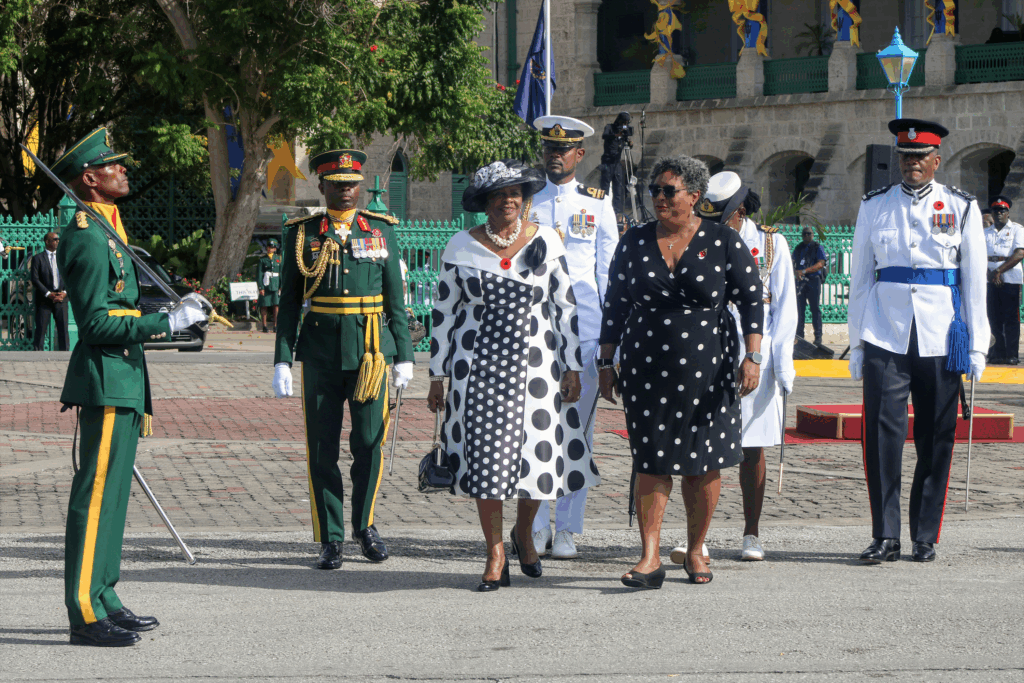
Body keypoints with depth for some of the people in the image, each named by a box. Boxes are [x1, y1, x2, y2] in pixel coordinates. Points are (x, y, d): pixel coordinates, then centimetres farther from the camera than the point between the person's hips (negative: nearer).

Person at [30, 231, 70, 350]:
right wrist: (48, 294, -13)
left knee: (63, 330, 0)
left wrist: (65, 293, -6)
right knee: (41, 329, -3)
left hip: (61, 298, 3)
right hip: (44, 299, -3)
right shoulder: (38, 258, 3)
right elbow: (35, 279, -5)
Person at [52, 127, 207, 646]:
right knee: (95, 496, -9)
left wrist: (174, 316, 21)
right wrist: (166, 323, -20)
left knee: (110, 495, 13)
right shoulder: (87, 237, -16)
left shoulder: (105, 231, 17)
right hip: (106, 381, -10)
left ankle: (102, 599, 19)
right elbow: (96, 322, -21)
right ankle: (86, 615, -8)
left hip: (122, 381, 10)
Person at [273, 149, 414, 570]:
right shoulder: (302, 234, 6)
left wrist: (404, 355, 6)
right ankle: (330, 540, 9)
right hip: (320, 354, -1)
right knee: (322, 450, 0)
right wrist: (282, 361, -1)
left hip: (370, 350, 1)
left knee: (369, 444, -1)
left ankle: (364, 525, 20)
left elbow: (395, 298, 11)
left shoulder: (381, 231, 9)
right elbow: (289, 302, 6)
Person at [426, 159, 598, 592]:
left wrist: (572, 367, 1)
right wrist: (437, 376, 6)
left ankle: (524, 533, 28)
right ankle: (495, 554, 6)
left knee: (538, 452, 0)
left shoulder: (546, 243, 4)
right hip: (477, 362, -1)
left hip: (534, 360, 1)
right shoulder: (461, 248, 3)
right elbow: (444, 313, 8)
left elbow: (565, 307, 6)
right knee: (486, 455, -4)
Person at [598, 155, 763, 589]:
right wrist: (606, 363, 8)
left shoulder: (723, 243, -1)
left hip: (707, 371, -1)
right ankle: (650, 559, -7)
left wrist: (752, 357, -9)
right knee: (651, 462, -5)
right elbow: (614, 305, 11)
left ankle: (695, 551, 19)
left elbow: (751, 299, 1)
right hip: (646, 370, 1)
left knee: (703, 463, 4)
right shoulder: (634, 243, 6)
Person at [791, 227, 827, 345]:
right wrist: (795, 272, -10)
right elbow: (792, 264, 13)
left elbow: (821, 264, -8)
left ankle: (818, 337, -4)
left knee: (815, 309, -5)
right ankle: (799, 336, 7)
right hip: (800, 281, 4)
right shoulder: (798, 249, 17)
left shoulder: (817, 248, 4)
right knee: (799, 309, 3)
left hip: (813, 281, -4)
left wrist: (804, 271, -16)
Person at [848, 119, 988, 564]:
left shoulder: (961, 208, 5)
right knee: (882, 433, -9)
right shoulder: (875, 206, 8)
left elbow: (974, 281, 6)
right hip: (885, 338, 0)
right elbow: (860, 278, 11)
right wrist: (857, 344, 8)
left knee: (936, 440, 4)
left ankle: (925, 538, 13)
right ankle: (885, 538, -3)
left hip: (940, 339, 0)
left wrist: (977, 347, 3)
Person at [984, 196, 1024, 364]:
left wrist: (999, 271, -12)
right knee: (994, 318, 2)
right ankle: (999, 352, 9)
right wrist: (991, 273, -8)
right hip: (991, 279, 4)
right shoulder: (986, 233, 16)